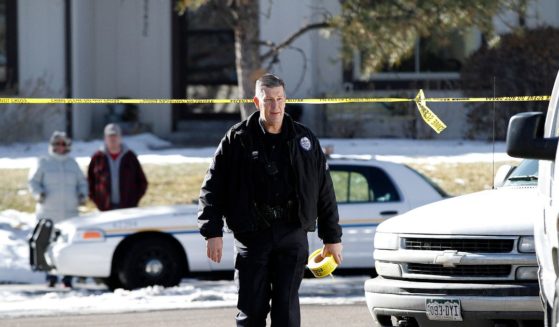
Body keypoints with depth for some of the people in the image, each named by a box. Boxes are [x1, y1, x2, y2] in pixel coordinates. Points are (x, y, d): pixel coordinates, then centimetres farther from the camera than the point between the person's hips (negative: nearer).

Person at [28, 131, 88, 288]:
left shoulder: (72, 164, 15)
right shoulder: (43, 163, 6)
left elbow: (82, 182, 19)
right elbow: (33, 181, 3)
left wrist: (83, 194, -1)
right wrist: (38, 193, -16)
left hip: (70, 212, 2)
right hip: (48, 212, -2)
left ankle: (68, 277, 0)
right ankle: (51, 276, 0)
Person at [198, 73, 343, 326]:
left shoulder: (304, 140, 9)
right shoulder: (238, 140, 2)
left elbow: (324, 191, 12)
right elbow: (212, 188, 1)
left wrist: (332, 238, 11)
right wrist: (212, 232, -8)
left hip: (292, 235, 1)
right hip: (252, 236, -1)